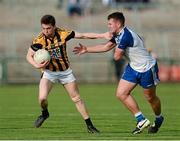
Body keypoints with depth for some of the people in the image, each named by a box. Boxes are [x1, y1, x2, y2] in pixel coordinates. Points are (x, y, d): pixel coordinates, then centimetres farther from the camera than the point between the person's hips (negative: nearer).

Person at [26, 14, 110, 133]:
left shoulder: (63, 34, -18)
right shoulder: (39, 40, -20)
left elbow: (83, 35, -9)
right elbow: (29, 56, -8)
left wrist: (103, 35, -12)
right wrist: (36, 65, -28)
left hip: (65, 71, 1)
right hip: (49, 72, -1)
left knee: (77, 99, 3)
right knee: (42, 98, -20)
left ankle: (90, 126, 12)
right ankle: (45, 114, 15)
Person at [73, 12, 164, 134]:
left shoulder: (126, 36, -29)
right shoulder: (118, 35, 2)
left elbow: (117, 56, -22)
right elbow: (105, 47, 14)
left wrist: (118, 48, 1)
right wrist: (87, 49, 14)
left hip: (147, 68, -9)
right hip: (133, 68, 9)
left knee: (150, 97, 8)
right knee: (121, 94, -2)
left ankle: (159, 119, 37)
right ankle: (142, 120, 5)